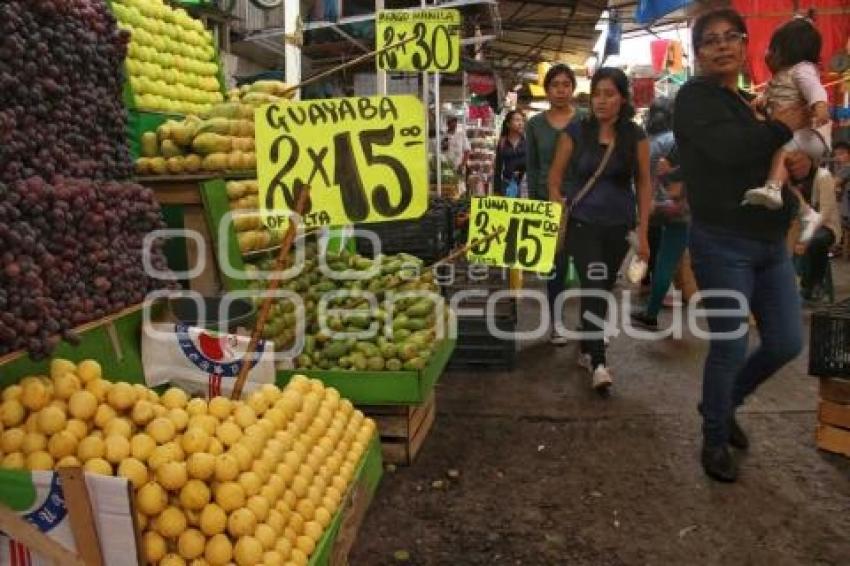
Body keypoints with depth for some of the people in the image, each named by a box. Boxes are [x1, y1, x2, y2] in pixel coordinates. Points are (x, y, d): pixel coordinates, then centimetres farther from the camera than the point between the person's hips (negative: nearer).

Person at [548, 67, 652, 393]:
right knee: (595, 286, -18)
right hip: (583, 224, -3)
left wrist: (643, 232, 0)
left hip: (619, 226, 3)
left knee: (603, 289, 13)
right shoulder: (576, 132, -4)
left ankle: (586, 350, 31)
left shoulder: (635, 136, 1)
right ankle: (598, 363, -18)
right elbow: (554, 179, 2)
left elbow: (643, 184, 4)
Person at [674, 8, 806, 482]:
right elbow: (728, 148, -24)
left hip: (771, 244, 7)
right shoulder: (695, 97, -6)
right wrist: (783, 127, -10)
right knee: (730, 348, -2)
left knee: (787, 343, 9)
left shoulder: (755, 103, 17)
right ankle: (716, 441, 19)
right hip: (722, 245, -7)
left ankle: (725, 403, 34)